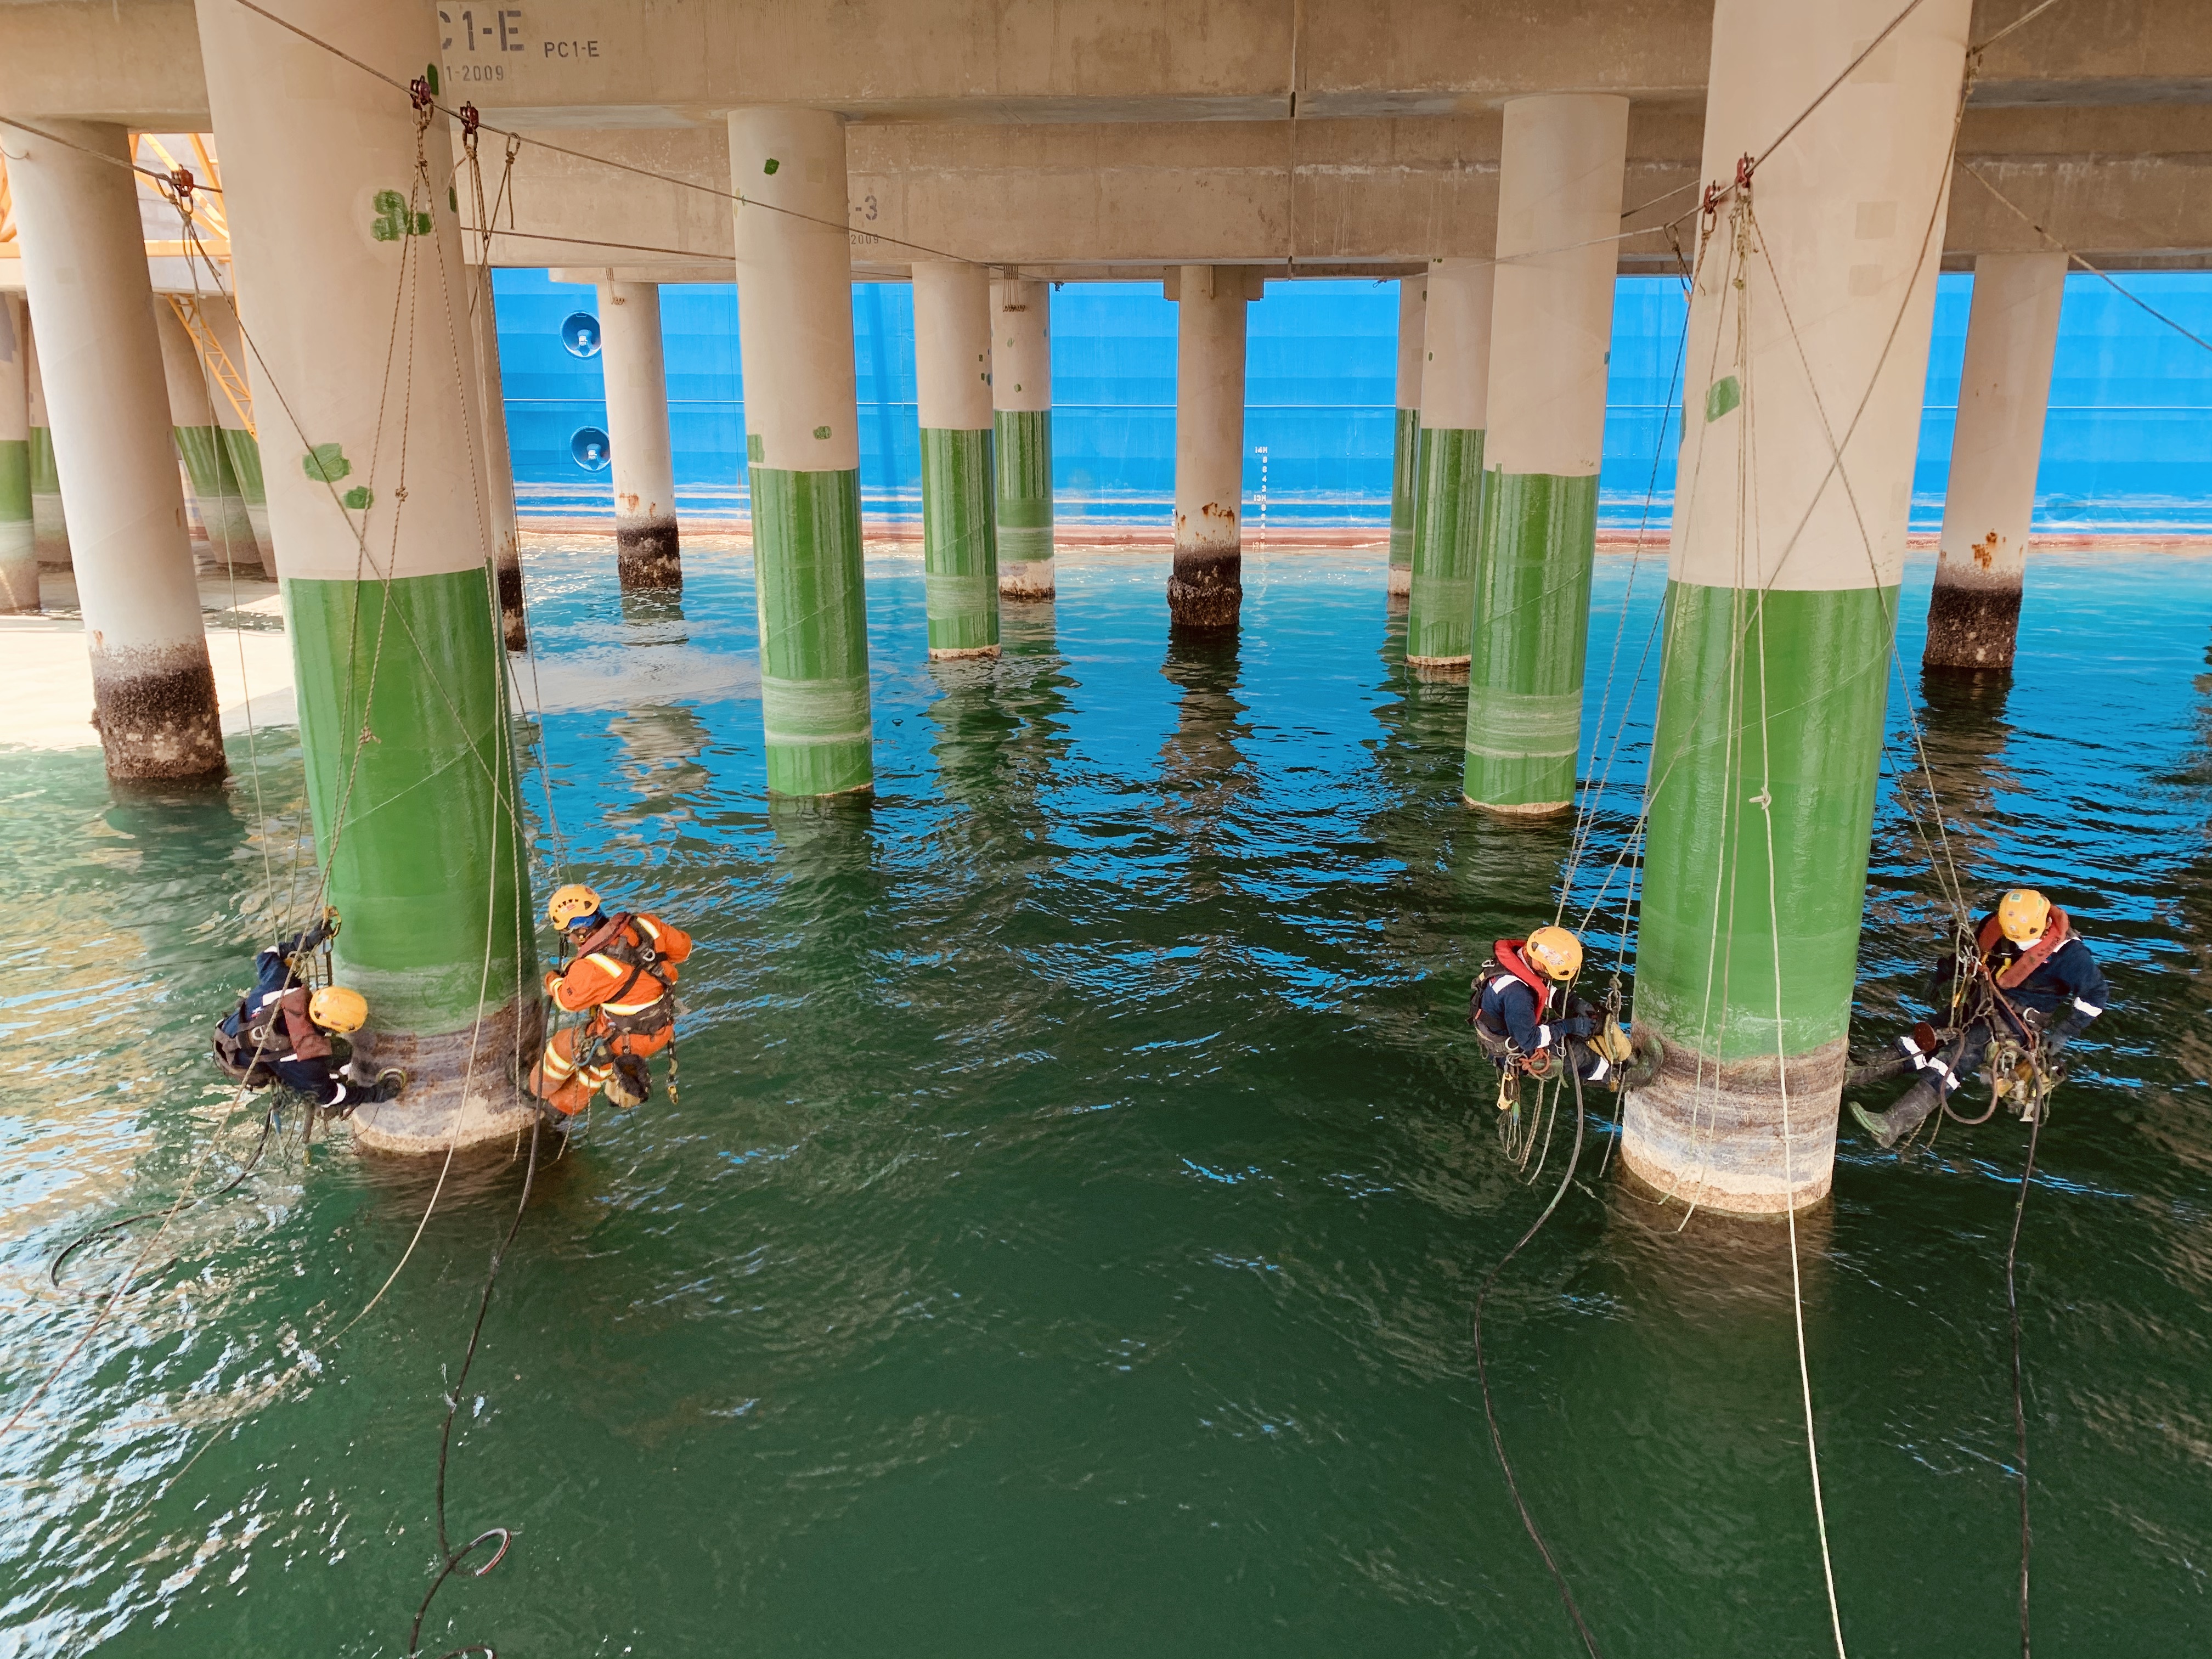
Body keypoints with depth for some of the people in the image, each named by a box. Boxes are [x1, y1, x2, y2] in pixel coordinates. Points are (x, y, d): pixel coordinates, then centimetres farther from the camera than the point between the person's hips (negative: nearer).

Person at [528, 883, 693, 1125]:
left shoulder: (591, 968, -29)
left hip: (628, 1040, -6)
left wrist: (552, 981, 14)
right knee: (599, 1058, 32)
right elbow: (683, 946, 1)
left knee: (565, 1043, 21)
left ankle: (540, 1088, 48)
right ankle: (564, 1108, 52)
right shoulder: (644, 925, -15)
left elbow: (568, 1000, -9)